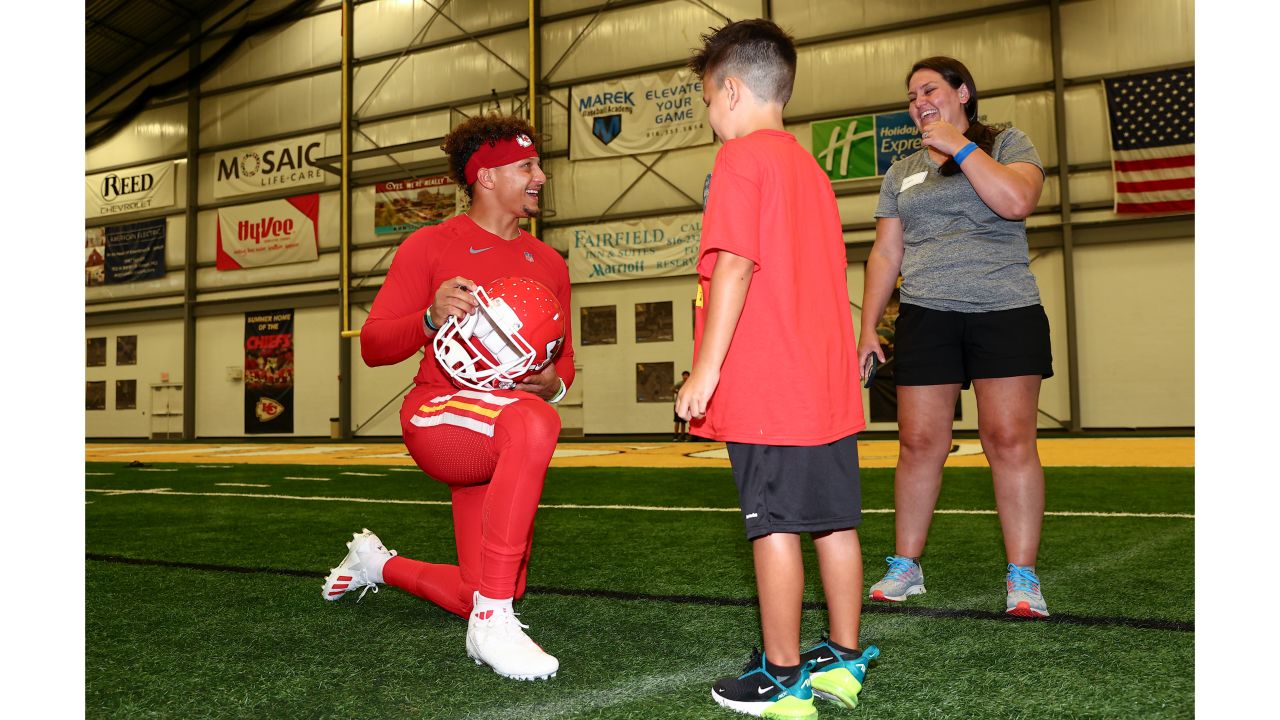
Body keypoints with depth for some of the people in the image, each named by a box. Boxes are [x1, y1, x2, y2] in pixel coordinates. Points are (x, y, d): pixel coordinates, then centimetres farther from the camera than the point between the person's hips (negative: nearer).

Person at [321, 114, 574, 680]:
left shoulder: (549, 264, 14)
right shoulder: (431, 246, -1)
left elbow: (563, 360, 21)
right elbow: (372, 346, -3)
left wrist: (554, 381, -4)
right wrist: (430, 318, -23)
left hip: (500, 452, 7)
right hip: (439, 415, -6)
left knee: (483, 599, 8)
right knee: (534, 421, -41)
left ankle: (379, 565, 39)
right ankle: (492, 619, -33)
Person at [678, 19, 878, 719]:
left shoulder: (741, 157, -7)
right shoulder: (811, 167, 18)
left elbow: (734, 267, -16)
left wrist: (706, 371, -14)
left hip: (766, 385, -8)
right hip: (828, 377, 8)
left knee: (774, 525, -2)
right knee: (834, 520, 11)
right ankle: (843, 659, 21)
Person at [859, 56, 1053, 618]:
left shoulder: (1008, 145, 8)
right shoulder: (901, 174, 17)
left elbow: (1016, 200, -13)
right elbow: (885, 254, 16)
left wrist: (959, 145, -9)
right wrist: (868, 327, 9)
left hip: (1006, 313, -3)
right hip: (925, 317, 3)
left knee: (1010, 439, -8)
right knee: (919, 442, 0)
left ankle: (1022, 577, 0)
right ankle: (906, 566, 12)